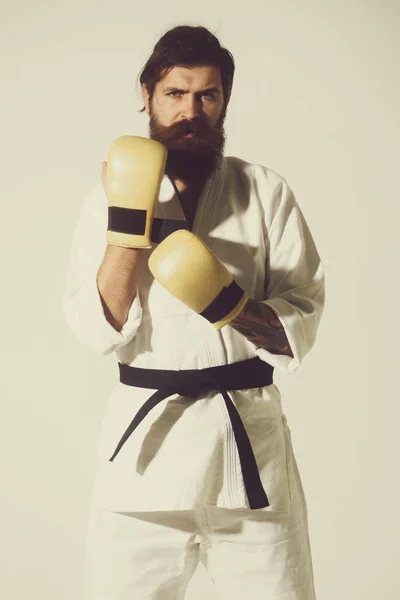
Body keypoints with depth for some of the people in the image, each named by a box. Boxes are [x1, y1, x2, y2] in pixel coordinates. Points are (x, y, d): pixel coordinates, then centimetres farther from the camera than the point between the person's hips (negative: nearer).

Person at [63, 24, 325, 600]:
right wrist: (128, 223, -14)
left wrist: (226, 303, -18)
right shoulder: (112, 195, 4)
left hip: (250, 434, 0)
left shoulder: (267, 192, 3)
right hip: (145, 437, 0)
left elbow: (301, 324, -1)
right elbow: (100, 330, -6)